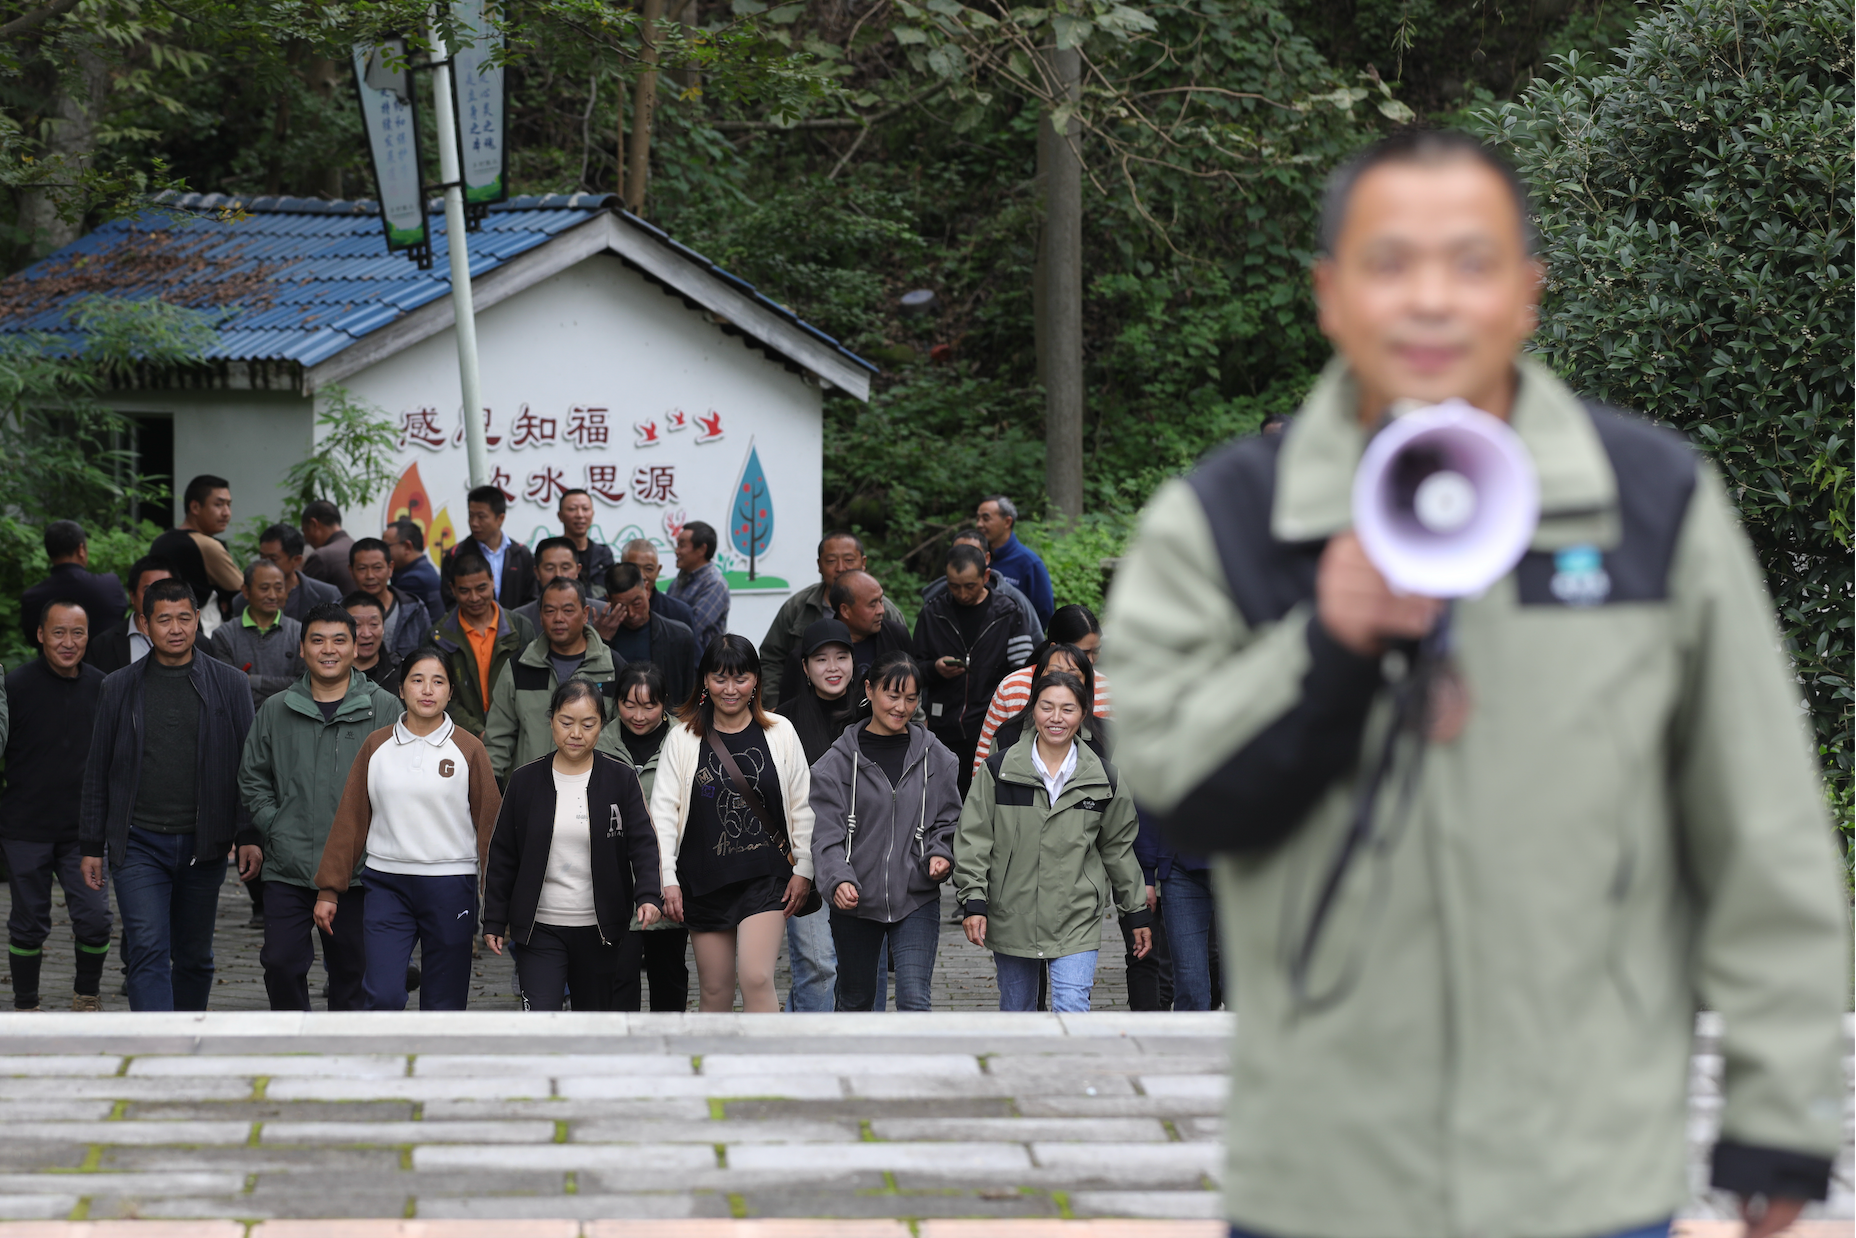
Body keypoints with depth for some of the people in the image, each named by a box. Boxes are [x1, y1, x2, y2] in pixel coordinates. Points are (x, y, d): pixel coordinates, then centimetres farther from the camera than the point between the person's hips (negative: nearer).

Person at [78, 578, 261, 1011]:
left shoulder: (230, 685, 5)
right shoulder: (120, 688, 6)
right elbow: (97, 771, 10)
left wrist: (249, 837, -5)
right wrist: (91, 846, 7)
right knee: (148, 951, -13)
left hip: (203, 845, 1)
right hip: (139, 845, -1)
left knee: (194, 956, 10)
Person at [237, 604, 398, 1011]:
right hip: (287, 868, 2)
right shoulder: (275, 711, 9)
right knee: (281, 963, -3)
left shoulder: (384, 710, 3)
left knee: (351, 970, 4)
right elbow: (253, 779, 16)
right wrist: (274, 828, 3)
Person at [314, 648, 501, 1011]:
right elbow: (349, 820, 9)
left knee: (443, 1004, 3)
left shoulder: (467, 749, 2)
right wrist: (328, 889, 6)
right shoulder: (376, 746, 7)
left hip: (450, 886, -1)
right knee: (382, 995, -13)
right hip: (385, 885, 1)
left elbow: (489, 824, 3)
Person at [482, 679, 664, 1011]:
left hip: (604, 931, 0)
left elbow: (643, 844, -4)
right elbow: (502, 856, 8)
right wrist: (494, 921, 7)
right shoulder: (525, 781, 3)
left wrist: (649, 896, -22)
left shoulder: (622, 778, 1)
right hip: (540, 930, 0)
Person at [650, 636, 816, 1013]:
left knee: (756, 978, -15)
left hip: (765, 876, -1)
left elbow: (801, 806, 8)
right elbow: (663, 811, 0)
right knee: (715, 988, 7)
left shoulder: (779, 732, 2)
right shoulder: (683, 738, 1)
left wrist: (803, 870, 4)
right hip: (704, 879, 1)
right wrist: (667, 880, -5)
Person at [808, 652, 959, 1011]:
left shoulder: (936, 758, 4)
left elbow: (948, 820, 10)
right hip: (855, 901, 0)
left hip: (917, 900, 0)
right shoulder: (838, 761, -3)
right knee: (855, 1000, 13)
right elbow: (827, 833, -8)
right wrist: (838, 879, -25)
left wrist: (940, 854, -12)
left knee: (915, 1001, -12)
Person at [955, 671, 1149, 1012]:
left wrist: (1137, 913, 15)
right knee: (1015, 1010, 13)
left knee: (1072, 1008, -15)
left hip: (1076, 919, -1)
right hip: (1011, 917, 1)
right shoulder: (999, 770, -2)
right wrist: (973, 901, -10)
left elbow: (1118, 849, 12)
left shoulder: (1103, 780, 2)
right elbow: (973, 840, -1)